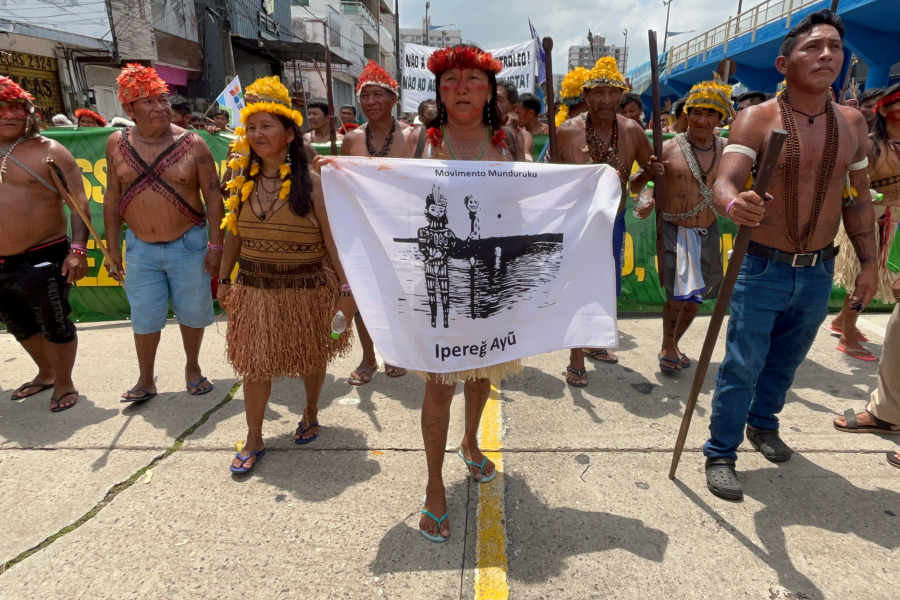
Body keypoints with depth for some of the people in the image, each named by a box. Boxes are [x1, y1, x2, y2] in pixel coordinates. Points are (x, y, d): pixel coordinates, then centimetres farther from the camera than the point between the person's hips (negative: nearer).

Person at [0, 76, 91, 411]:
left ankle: (64, 382, 24)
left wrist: (78, 248, -22)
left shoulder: (49, 151, -7)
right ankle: (45, 374, 41)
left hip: (43, 259, -6)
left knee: (55, 326, 4)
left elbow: (79, 201, -12)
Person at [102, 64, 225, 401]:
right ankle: (145, 380, 28)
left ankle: (192, 368, 33)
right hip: (140, 247, 2)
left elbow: (213, 197, -7)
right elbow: (112, 198, 6)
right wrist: (113, 249, 5)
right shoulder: (117, 144, 0)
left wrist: (215, 244, -11)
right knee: (144, 317, 10)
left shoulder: (191, 144, -8)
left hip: (187, 244, -2)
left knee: (191, 311, 11)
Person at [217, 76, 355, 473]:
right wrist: (224, 279, 11)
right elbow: (233, 233, 10)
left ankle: (310, 413, 42)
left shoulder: (310, 183, -11)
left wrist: (346, 287, -16)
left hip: (307, 288, -3)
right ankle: (254, 441, 23)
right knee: (253, 364, 6)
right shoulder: (242, 180, 1)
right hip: (255, 288, 3)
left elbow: (332, 239, -12)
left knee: (311, 359, 14)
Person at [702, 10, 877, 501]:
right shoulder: (756, 119, -10)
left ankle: (763, 423, 43)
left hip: (819, 271, 5)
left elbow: (858, 196, 11)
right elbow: (725, 181, -25)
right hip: (763, 268, -5)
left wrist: (868, 261, 8)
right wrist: (734, 204, -48)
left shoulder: (852, 122, 5)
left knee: (786, 359, 19)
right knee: (743, 365, -2)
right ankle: (720, 453, 13)